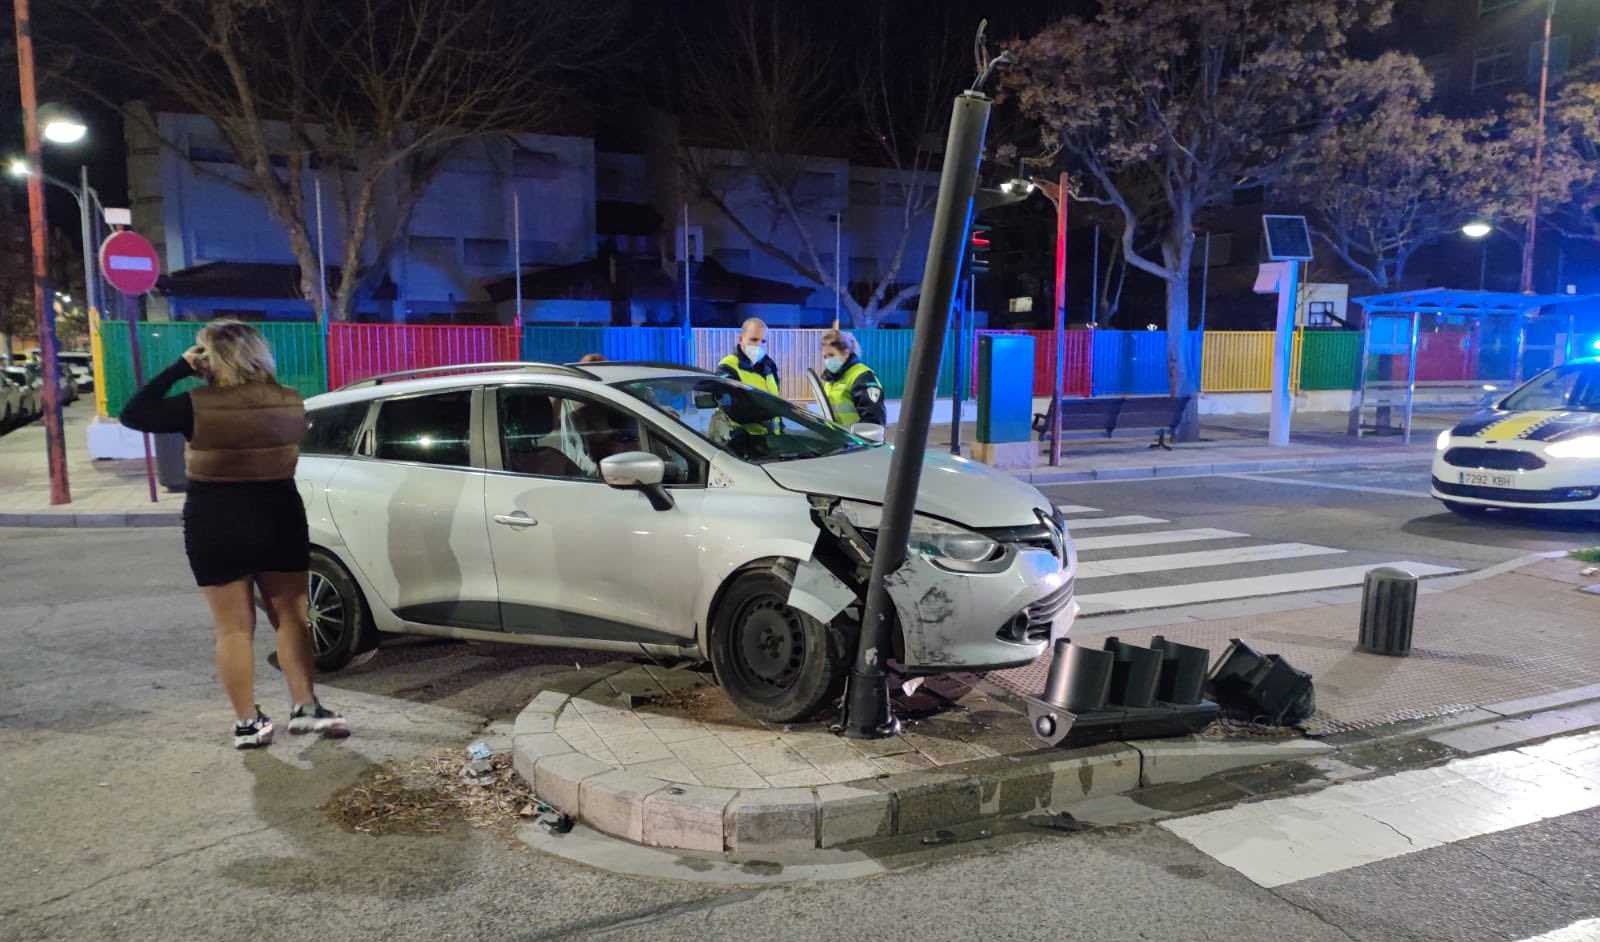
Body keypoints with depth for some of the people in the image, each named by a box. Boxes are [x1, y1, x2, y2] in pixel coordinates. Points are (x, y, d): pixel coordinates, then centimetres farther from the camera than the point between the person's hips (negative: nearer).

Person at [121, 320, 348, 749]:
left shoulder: (199, 406, -14)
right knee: (291, 618, 13)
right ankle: (305, 707, 15)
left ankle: (248, 722, 12)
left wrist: (179, 368, -2)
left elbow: (133, 414, -4)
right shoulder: (289, 402, -2)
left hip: (216, 526, -3)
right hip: (280, 519, 3)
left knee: (233, 629, 7)